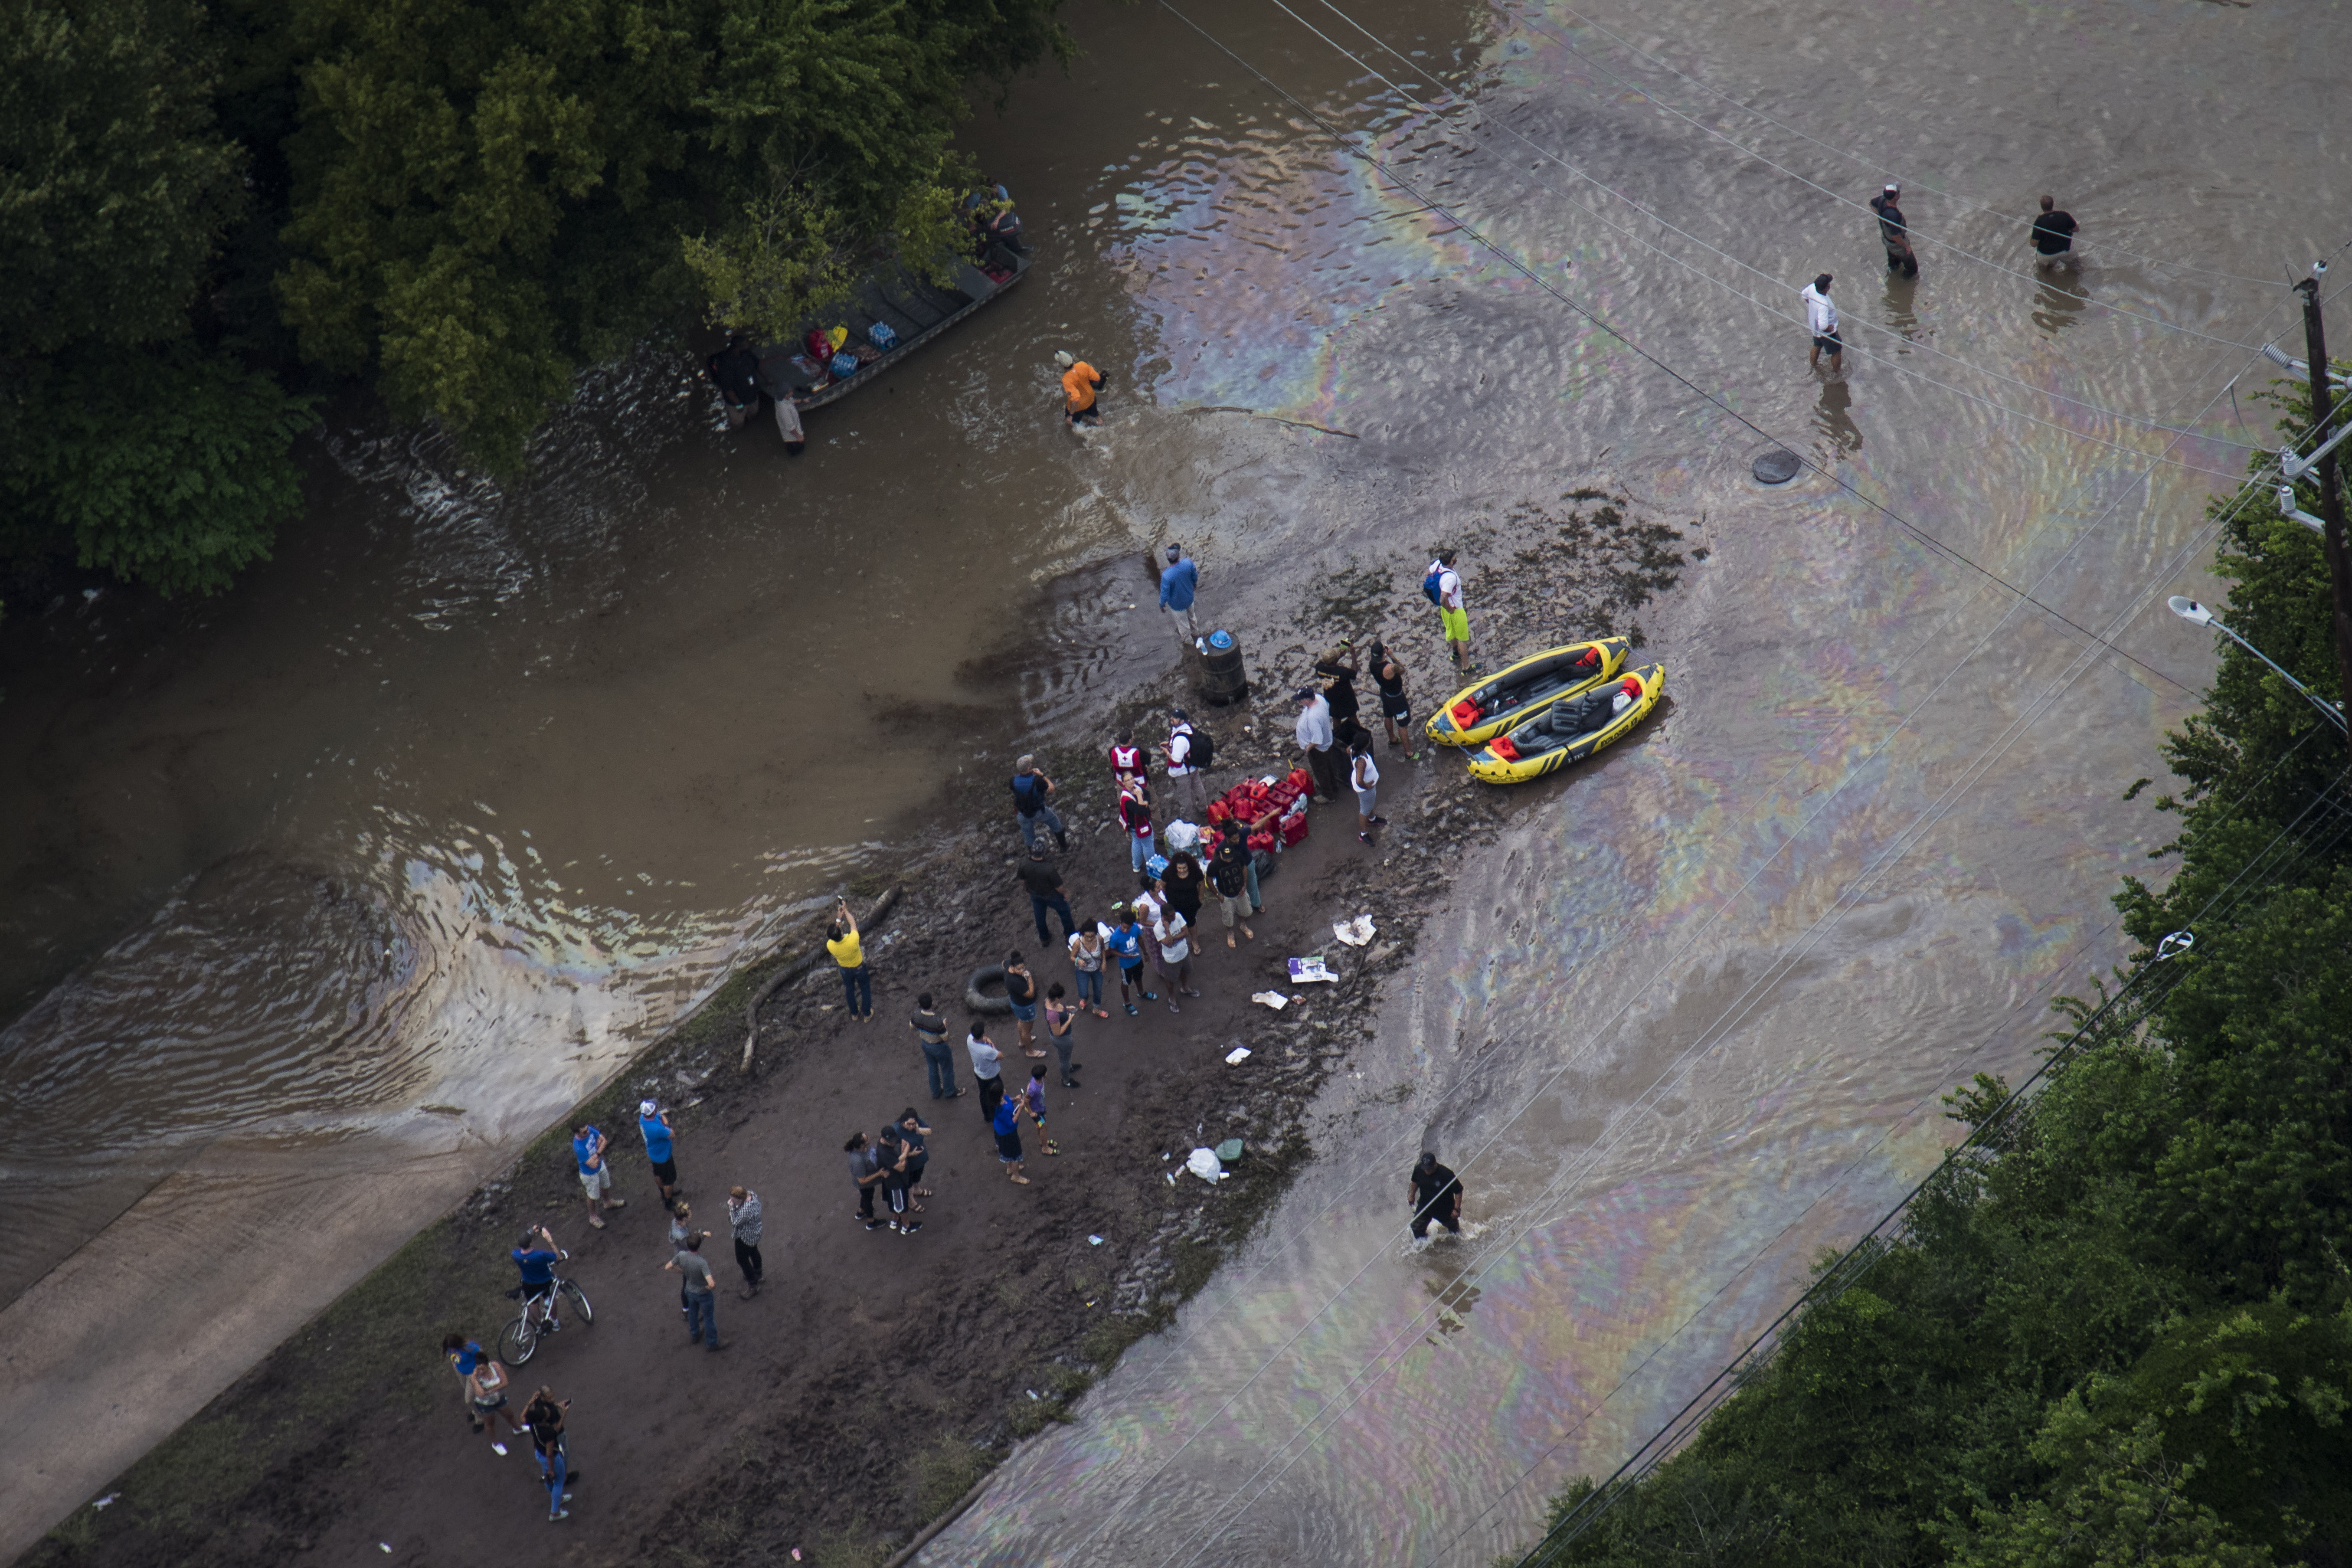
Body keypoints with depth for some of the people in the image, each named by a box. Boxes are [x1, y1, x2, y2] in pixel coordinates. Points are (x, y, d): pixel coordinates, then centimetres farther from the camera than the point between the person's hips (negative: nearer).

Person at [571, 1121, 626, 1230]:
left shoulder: (590, 1130, -25)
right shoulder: (578, 1147, -43)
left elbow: (603, 1140, -10)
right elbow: (594, 1165, -38)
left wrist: (597, 1154, -27)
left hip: (601, 1165, 6)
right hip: (590, 1174, -6)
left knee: (605, 1185, 32)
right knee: (593, 1195, 19)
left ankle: (608, 1202, 63)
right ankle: (593, 1217, 45)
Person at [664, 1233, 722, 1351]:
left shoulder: (682, 1255, -25)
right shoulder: (702, 1263, -40)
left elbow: (668, 1267, -9)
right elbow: (712, 1284, -45)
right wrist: (710, 1287, -20)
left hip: (691, 1291, 5)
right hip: (704, 1293, -5)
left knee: (693, 1313, 30)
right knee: (709, 1318, 17)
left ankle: (695, 1336, 52)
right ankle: (711, 1343, 33)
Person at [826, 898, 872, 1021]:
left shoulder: (830, 946, -35)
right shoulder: (853, 940, -43)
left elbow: (834, 935, -9)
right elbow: (853, 923, -23)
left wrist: (839, 919, -6)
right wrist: (845, 910, -11)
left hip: (845, 970, 2)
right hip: (860, 968, -2)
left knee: (849, 990, 29)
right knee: (865, 989, 25)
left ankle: (854, 1014, 48)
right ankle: (867, 1013, 42)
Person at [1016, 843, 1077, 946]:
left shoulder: (1024, 865, -28)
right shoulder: (1050, 869, -40)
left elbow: (1022, 881, -7)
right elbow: (1059, 887, -26)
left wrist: (1027, 888, 16)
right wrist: (1065, 894, -4)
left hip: (1035, 894, 4)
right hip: (1052, 896, -4)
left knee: (1039, 917, 30)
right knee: (1065, 913, 25)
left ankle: (1044, 938, 53)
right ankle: (1070, 935, 46)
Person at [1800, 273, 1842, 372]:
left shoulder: (1812, 287, -22)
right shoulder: (1823, 305, -44)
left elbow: (1804, 295, 3)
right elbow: (1823, 326, -41)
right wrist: (1830, 328, -21)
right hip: (1827, 333, -8)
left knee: (1817, 345, 34)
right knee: (1837, 351, 18)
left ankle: (1813, 364, 57)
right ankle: (1836, 372, 41)